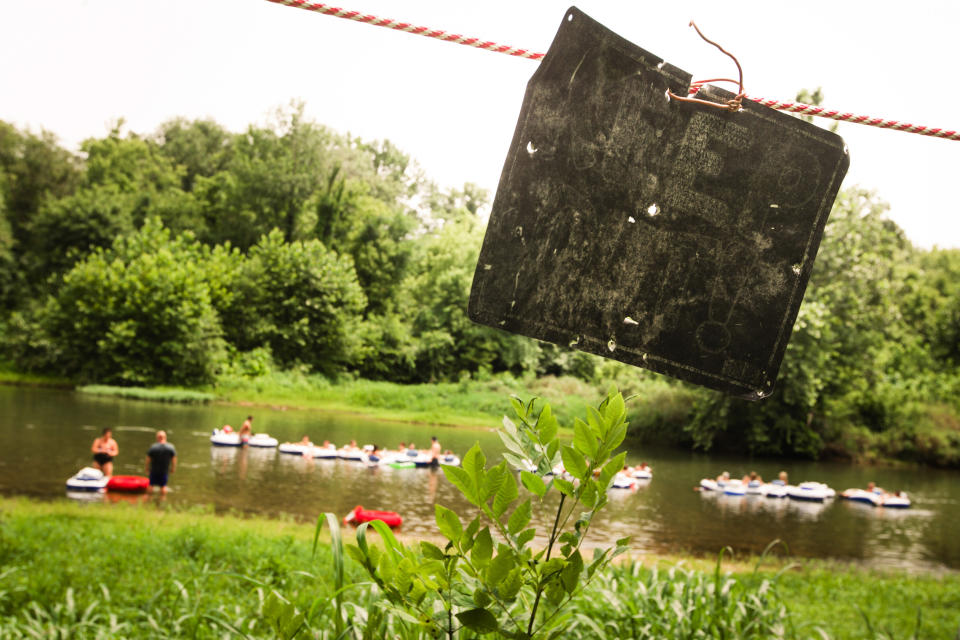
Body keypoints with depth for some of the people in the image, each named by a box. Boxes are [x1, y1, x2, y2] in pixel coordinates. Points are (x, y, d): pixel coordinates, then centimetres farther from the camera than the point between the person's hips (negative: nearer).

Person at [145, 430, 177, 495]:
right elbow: (174, 459, -8)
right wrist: (173, 468, 7)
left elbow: (148, 460, -10)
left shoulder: (153, 447, -18)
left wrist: (147, 469, 4)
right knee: (163, 486, 15)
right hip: (165, 471, 0)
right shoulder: (171, 447, -14)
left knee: (151, 484, 17)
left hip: (154, 470, 0)